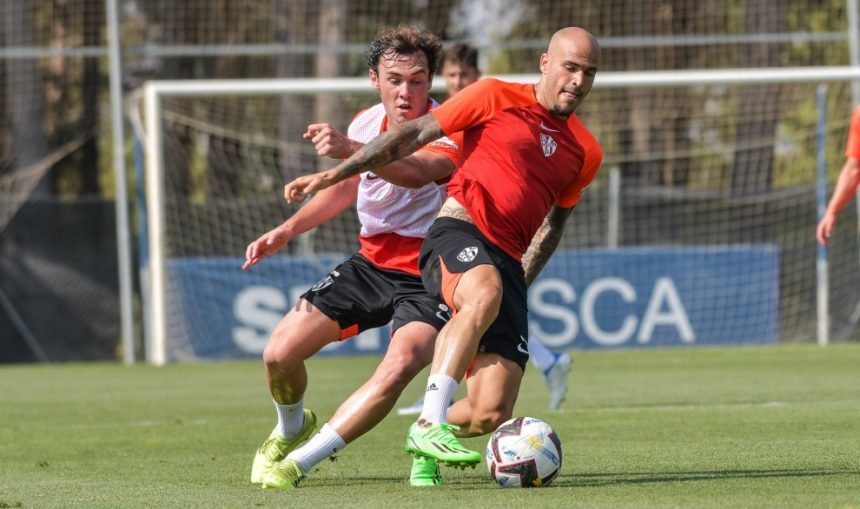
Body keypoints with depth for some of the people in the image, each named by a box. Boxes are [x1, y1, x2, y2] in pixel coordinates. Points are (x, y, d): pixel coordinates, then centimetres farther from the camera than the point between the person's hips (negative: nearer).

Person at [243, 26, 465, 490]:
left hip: (427, 277, -6)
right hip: (372, 263, 6)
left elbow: (417, 173, -43)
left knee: (400, 365, -33)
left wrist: (349, 149, -58)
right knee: (280, 353, -4)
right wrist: (287, 230, 12)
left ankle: (299, 462, -22)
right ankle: (291, 429, 32)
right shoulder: (365, 125, 2)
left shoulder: (447, 130, -19)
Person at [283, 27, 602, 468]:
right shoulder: (497, 98, 5)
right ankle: (428, 425, -40)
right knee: (484, 294, -43)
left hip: (507, 262, 4)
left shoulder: (586, 152, 17)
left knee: (491, 413, -11)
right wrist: (334, 174, 1)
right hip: (458, 230, -4)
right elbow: (415, 134, 5)